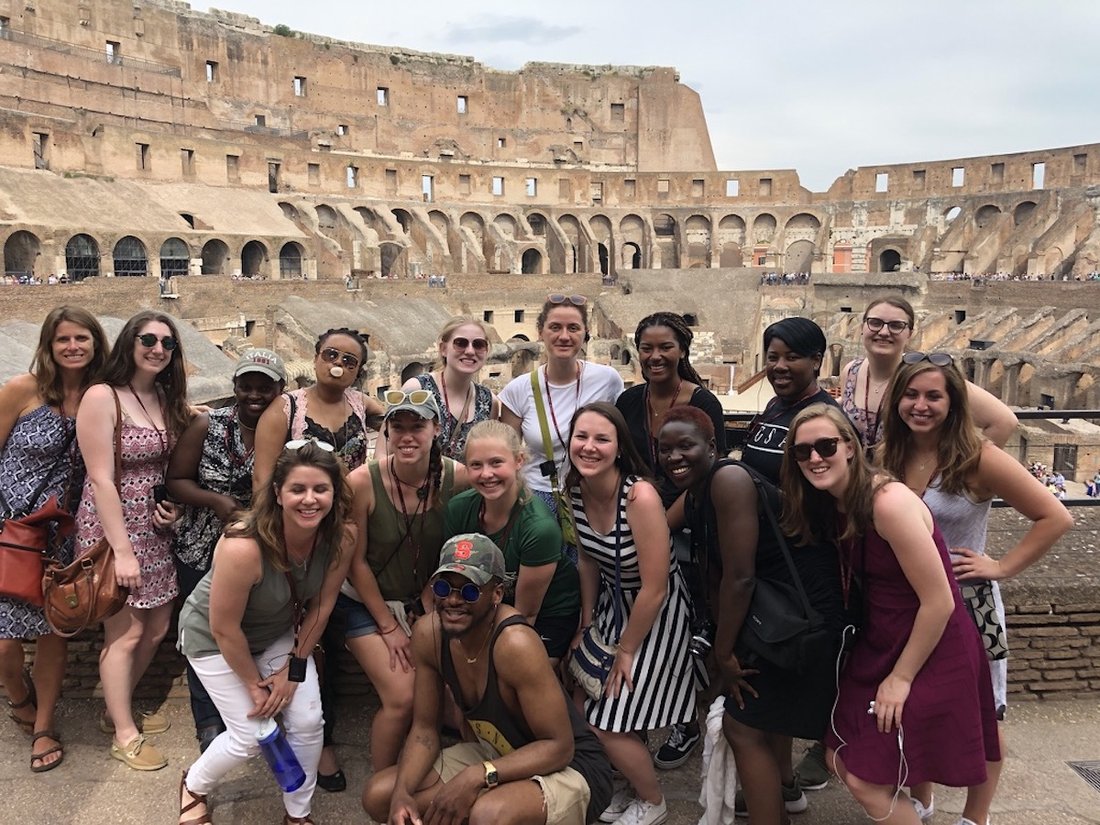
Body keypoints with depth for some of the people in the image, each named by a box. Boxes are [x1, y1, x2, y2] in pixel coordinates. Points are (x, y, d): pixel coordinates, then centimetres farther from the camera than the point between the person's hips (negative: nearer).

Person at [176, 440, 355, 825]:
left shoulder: (341, 538, -25)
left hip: (279, 633, 4)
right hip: (213, 637, -4)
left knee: (308, 722, -2)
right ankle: (193, 786, 31)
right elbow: (225, 629, -26)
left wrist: (294, 668, -5)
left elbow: (322, 604, -10)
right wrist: (255, 684, -13)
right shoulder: (243, 547, -40)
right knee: (252, 736, -2)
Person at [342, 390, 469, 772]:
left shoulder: (458, 478, -17)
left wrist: (426, 607, -4)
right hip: (367, 602, -3)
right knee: (401, 698, -14)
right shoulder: (362, 482, -23)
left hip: (424, 602, 3)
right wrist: (389, 627, -8)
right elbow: (356, 562, -12)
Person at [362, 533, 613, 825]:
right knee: (378, 796, -1)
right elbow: (424, 728, -2)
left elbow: (559, 747, -25)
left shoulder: (515, 644, -31)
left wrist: (479, 776, -34)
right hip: (499, 757, 7)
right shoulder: (428, 633, -12)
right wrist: (402, 791, -19)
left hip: (566, 767, -7)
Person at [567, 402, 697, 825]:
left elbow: (655, 588, -24)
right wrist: (586, 627, 7)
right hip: (614, 606, 6)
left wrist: (626, 650, -12)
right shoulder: (575, 491, -10)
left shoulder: (640, 496, -30)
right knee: (586, 707, 10)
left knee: (608, 721, 0)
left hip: (658, 614, -6)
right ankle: (630, 787, 39)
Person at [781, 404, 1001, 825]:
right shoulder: (834, 506, 2)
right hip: (879, 646, 8)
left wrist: (901, 678, -14)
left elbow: (939, 602, -22)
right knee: (841, 760, 12)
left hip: (930, 654, -8)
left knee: (868, 781, -1)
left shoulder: (888, 501, -25)